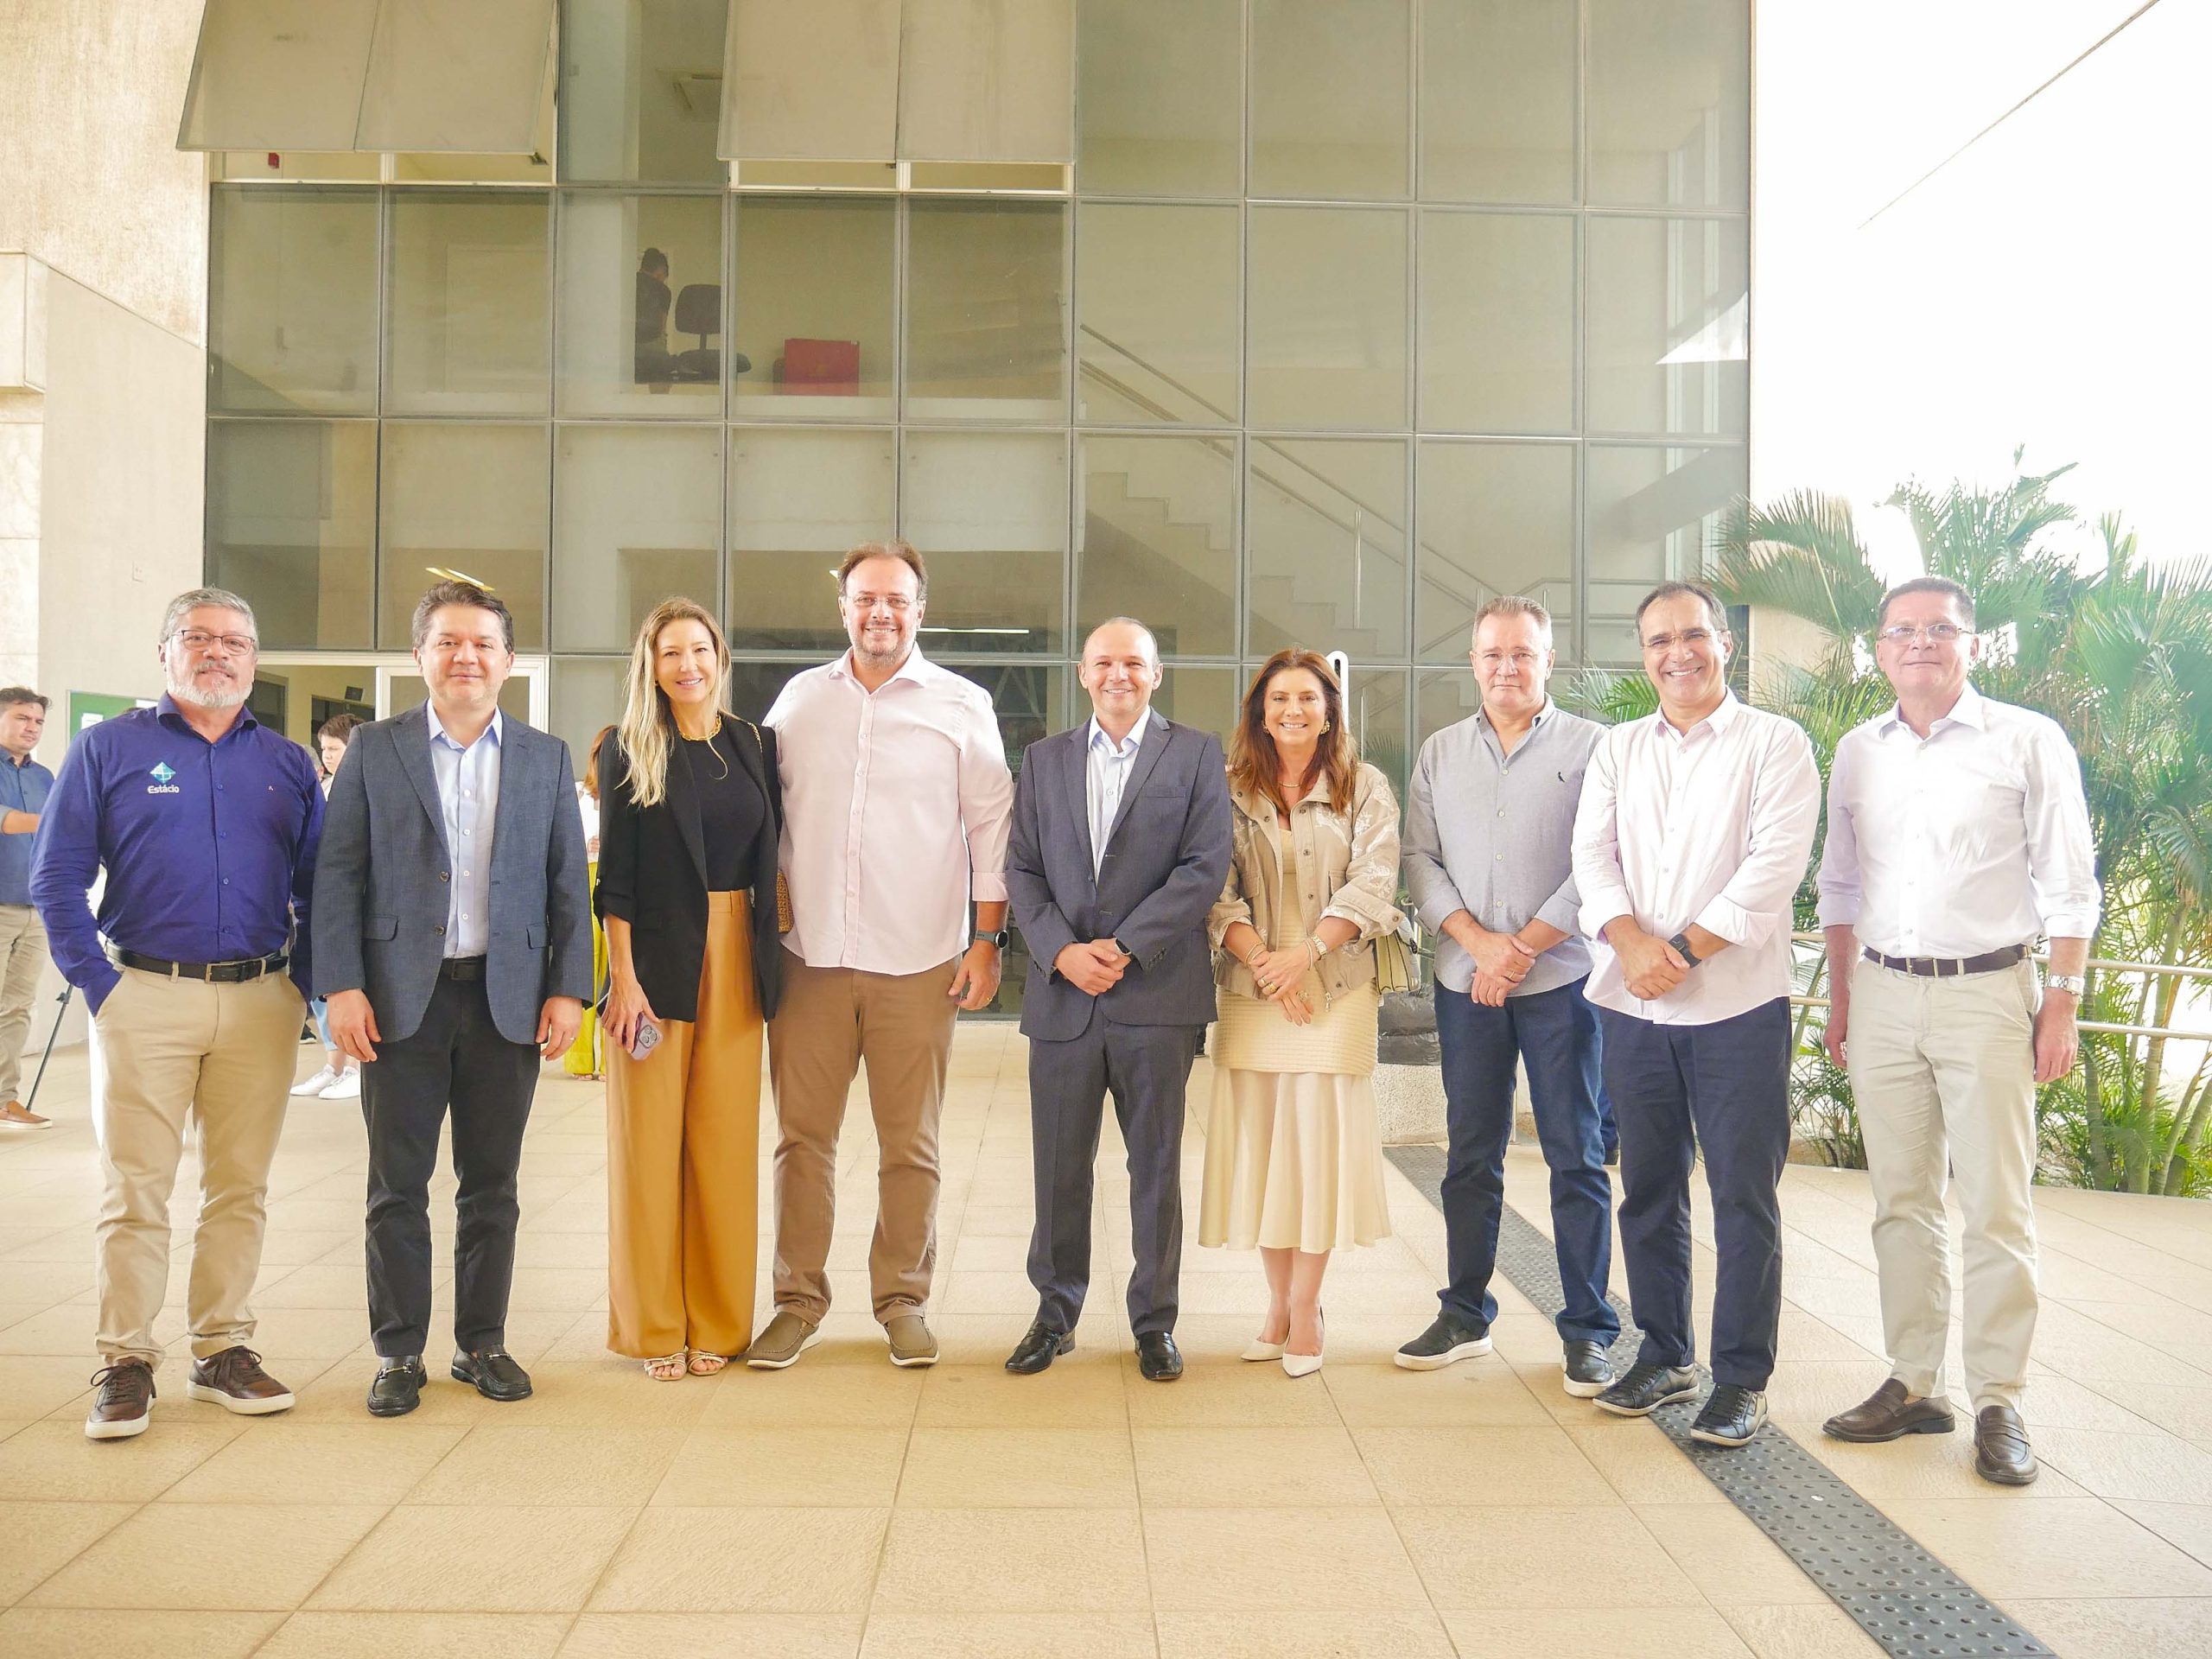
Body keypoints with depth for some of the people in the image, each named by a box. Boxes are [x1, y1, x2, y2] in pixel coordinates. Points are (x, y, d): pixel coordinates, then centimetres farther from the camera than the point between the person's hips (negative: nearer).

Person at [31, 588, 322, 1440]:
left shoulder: (287, 762, 12)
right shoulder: (107, 749, 4)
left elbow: (316, 884, 12)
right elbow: (56, 878, 1)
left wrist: (303, 981, 2)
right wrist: (98, 983, -7)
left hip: (261, 1002, 3)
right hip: (146, 998, -2)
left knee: (241, 1187, 7)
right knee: (134, 1190, 0)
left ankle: (222, 1350, 17)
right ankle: (126, 1363, 8)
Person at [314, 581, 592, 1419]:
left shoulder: (546, 757, 8)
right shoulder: (374, 750, 4)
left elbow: (568, 883, 6)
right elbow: (338, 875, 1)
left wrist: (568, 988, -1)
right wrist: (342, 986, -7)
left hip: (508, 996, 1)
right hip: (402, 996, -1)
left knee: (491, 1184, 9)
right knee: (398, 1185, 5)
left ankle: (483, 1343, 21)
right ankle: (398, 1353, 16)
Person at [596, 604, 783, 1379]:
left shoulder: (756, 746, 9)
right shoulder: (629, 752, 0)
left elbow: (771, 859, 12)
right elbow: (614, 877, -4)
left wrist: (767, 960, 5)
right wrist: (624, 979, -11)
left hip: (735, 958, 3)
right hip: (656, 958, -3)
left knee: (726, 1141, 6)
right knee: (649, 1142, 2)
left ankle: (716, 1323, 17)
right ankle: (654, 1327, 13)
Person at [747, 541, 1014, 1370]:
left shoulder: (962, 705, 3)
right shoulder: (800, 699, 9)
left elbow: (991, 826, 4)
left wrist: (987, 940, -1)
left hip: (918, 962, -1)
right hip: (810, 955, 2)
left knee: (910, 1143, 6)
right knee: (802, 1136, 5)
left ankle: (902, 1299, 20)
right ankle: (798, 1300, 17)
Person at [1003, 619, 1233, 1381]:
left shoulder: (1197, 753, 5)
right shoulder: (1043, 759, 14)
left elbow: (1205, 867, -4)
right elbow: (1022, 869, 8)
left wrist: (1125, 946, -12)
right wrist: (1061, 948, -8)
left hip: (1157, 992, -2)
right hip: (1063, 995, 2)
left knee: (1156, 1165, 5)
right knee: (1059, 1167, 7)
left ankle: (1154, 1322, 18)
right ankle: (1055, 1314, 21)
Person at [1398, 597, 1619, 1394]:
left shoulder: (1589, 746, 0)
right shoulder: (1439, 753, 12)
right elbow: (1420, 859, 6)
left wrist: (1522, 948, -11)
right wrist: (1477, 939, -8)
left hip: (1560, 978, -3)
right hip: (1464, 979, 3)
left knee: (1576, 1156, 1)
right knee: (1470, 1153, 10)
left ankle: (1588, 1330, 10)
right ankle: (1465, 1314, 21)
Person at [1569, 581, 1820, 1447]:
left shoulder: (1775, 743, 0)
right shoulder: (1617, 750, 14)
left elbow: (1773, 866, -10)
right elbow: (1592, 856, 4)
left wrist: (1684, 949, -14)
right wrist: (1632, 941, -13)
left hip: (1738, 1002, -4)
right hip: (1633, 1004, 4)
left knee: (1744, 1194, 0)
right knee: (1649, 1187, 12)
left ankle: (1741, 1379, 10)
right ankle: (1662, 1354, 25)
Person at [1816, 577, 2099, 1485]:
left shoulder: (2029, 741, -1)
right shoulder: (1857, 751, 10)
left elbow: (2068, 883, -1)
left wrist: (2063, 1000, -6)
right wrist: (1839, 995, 12)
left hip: (1987, 992, -4)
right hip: (1883, 994, 4)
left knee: (1997, 1207, -1)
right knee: (1901, 1203, 8)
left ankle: (1998, 1401, 8)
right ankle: (1913, 1385, 17)